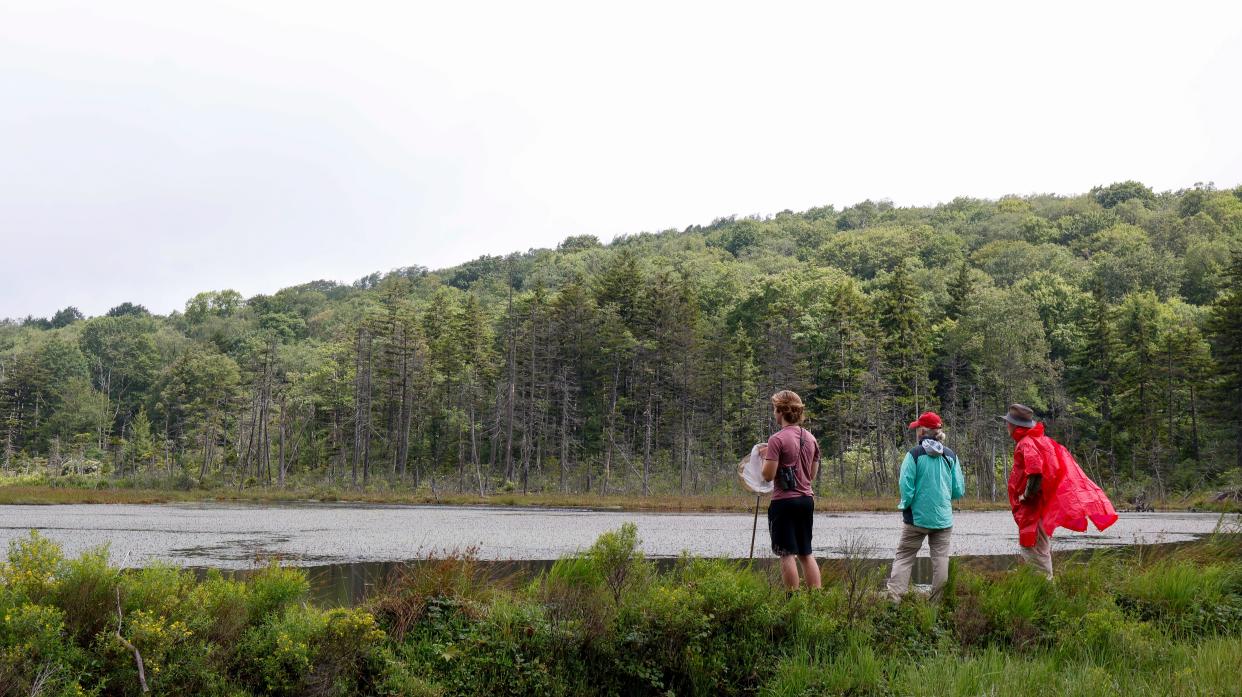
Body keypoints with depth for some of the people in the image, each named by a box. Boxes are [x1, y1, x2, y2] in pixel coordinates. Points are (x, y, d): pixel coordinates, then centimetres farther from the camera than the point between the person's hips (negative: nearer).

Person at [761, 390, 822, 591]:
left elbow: (768, 475, -16)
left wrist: (765, 456, 1)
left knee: (787, 554, 0)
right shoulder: (810, 438, 8)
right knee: (806, 553, 14)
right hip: (807, 499, 7)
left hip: (784, 501, -7)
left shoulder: (777, 439, -14)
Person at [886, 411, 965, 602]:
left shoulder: (914, 454, -9)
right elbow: (959, 491, 4)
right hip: (944, 519, 3)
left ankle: (893, 598, -5)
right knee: (940, 559, 8)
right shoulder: (951, 456, 3)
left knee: (903, 557, 3)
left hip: (917, 517, -3)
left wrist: (905, 506, 5)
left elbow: (906, 487, -13)